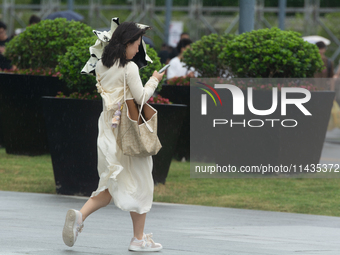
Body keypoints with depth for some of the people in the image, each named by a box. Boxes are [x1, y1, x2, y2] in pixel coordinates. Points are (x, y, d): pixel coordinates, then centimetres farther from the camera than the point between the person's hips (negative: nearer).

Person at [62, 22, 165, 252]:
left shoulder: (101, 66, 8)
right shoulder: (129, 68, -14)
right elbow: (141, 97, -12)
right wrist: (154, 80, 4)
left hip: (107, 127, 7)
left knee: (113, 185, 14)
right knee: (139, 183, 5)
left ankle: (79, 216, -9)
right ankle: (139, 238, 9)